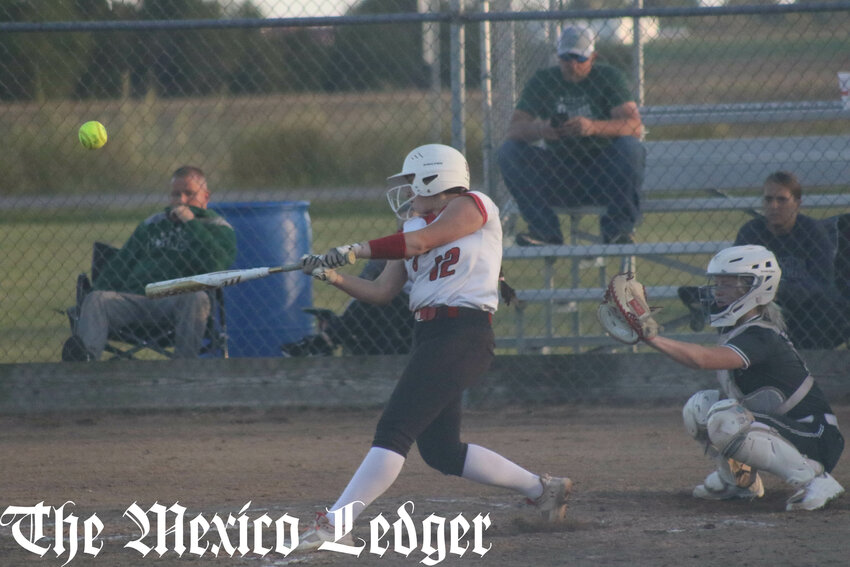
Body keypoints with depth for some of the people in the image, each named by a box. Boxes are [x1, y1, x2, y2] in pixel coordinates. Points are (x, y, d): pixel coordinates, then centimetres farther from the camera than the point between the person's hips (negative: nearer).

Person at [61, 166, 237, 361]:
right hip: (134, 298, 3)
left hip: (179, 301, -3)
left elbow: (213, 264, -7)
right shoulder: (152, 224, 31)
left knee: (197, 298, -38)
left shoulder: (218, 229, 16)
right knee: (96, 299, -25)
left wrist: (190, 222, -2)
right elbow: (119, 265, 29)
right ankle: (85, 355, -52)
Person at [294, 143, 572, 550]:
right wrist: (332, 276, 2)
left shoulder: (472, 206, -3)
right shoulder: (414, 227, 20)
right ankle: (541, 489, 24)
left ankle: (335, 523, -24)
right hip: (429, 336, 10)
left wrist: (354, 251, -14)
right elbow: (381, 291, 16)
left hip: (464, 332, -10)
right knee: (439, 450, 11)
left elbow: (422, 242, -16)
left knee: (395, 428, -17)